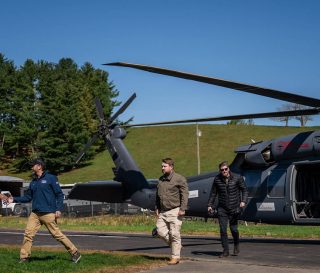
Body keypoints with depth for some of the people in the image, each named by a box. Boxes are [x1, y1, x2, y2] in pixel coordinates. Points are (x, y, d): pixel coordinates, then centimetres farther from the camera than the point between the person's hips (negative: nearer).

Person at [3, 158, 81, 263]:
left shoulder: (51, 178, -3)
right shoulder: (33, 182, 17)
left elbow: (59, 194, -5)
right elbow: (28, 197, 19)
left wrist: (59, 209, -13)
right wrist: (14, 199, 8)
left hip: (48, 213, -6)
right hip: (35, 214, 6)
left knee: (57, 234, -4)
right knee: (28, 234, -3)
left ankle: (75, 253, 4)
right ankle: (24, 257, 5)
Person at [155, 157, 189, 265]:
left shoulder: (179, 179, -8)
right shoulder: (161, 179, 13)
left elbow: (185, 194, -11)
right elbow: (158, 195, 20)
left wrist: (182, 209, -16)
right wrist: (157, 208, 15)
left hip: (174, 211, -7)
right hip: (163, 212, 7)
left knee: (174, 234, -5)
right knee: (160, 231, 1)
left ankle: (175, 257, 5)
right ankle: (175, 246, 22)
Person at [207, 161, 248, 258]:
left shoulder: (237, 178, -6)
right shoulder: (217, 179, -1)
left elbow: (244, 190, 2)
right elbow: (213, 193, 10)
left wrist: (243, 201, -11)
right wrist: (210, 205, 7)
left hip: (234, 208, -2)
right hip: (222, 209, 2)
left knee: (233, 228, 1)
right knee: (223, 230, -4)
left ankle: (236, 246, 30)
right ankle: (225, 251, 5)